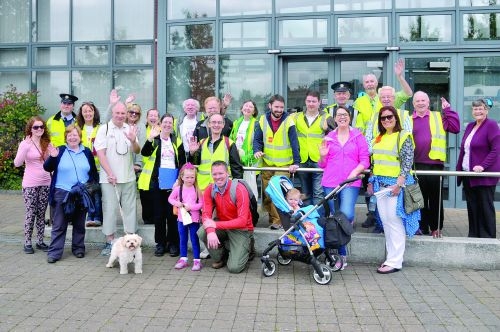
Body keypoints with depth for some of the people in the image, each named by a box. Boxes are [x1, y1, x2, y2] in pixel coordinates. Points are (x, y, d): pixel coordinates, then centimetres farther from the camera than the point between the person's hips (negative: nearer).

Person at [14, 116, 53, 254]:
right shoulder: (25, 143, -5)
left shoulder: (47, 144, 7)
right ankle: (27, 243, 9)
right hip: (30, 184, -4)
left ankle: (40, 241, 18)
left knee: (41, 214, 10)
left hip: (45, 183, 4)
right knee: (30, 214, -1)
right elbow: (17, 163, -15)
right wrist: (25, 148, -26)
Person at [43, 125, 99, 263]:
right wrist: (52, 157, -21)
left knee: (79, 224, 12)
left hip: (82, 194, 2)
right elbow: (47, 168, -4)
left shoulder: (87, 152, 9)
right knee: (59, 225, 1)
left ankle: (78, 248, 24)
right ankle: (54, 252, 6)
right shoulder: (60, 151, 2)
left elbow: (93, 173, 13)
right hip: (62, 194, -2)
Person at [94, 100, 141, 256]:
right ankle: (110, 242, 11)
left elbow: (137, 151, 8)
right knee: (110, 208, 1)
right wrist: (110, 173, -13)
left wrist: (133, 141, -14)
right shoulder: (104, 129, -3)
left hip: (128, 177, 4)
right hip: (110, 177, -3)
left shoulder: (130, 129, 8)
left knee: (130, 208, 7)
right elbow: (100, 153, -7)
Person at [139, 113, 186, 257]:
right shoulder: (154, 139, 2)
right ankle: (160, 243, 18)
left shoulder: (177, 141, 7)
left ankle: (173, 243, 16)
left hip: (173, 183, 1)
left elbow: (182, 163, 7)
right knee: (158, 214, 6)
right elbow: (144, 153, -16)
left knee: (172, 214, 4)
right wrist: (150, 138, -29)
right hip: (156, 182, -1)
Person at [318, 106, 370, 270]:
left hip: (350, 183, -2)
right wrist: (323, 156, -4)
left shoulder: (358, 136, 7)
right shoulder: (329, 137, 14)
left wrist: (355, 171, -16)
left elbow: (365, 160, 2)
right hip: (330, 183, 3)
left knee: (346, 215, -25)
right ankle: (342, 256, 19)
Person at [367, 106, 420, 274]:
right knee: (386, 222, 9)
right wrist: (371, 182, 15)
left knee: (394, 222, -4)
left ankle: (395, 261, 4)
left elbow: (407, 162, -11)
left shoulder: (403, 136, -5)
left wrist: (399, 184, -18)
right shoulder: (379, 138, 17)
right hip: (380, 185, 7)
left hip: (395, 184, -7)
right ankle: (391, 257, 19)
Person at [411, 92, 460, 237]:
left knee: (435, 198, 8)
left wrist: (448, 110, -1)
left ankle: (436, 228, 18)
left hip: (435, 164, 0)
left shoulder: (438, 117, 9)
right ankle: (422, 226, 20)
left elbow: (455, 128, -2)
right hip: (416, 165, 1)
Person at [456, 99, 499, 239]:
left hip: (485, 175, -7)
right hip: (468, 174, 7)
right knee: (472, 206, 10)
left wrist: (483, 166, -21)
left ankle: (488, 236, 11)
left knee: (485, 206, 1)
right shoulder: (470, 126, 14)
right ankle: (473, 235, 19)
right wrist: (459, 168, 11)